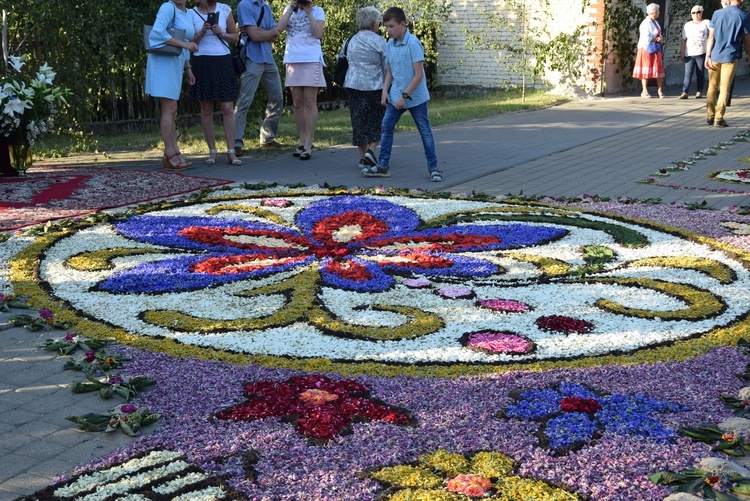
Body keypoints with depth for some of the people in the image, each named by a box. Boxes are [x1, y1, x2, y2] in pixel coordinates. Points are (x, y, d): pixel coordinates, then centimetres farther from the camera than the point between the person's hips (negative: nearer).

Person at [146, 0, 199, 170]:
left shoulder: (188, 14, 16)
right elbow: (157, 32, -22)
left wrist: (188, 68, 18)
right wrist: (184, 43, -22)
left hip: (176, 63, 8)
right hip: (163, 62, -8)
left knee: (171, 111, 9)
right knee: (169, 109, -10)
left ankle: (174, 153, 12)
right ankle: (170, 154, -8)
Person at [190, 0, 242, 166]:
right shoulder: (191, 14, 4)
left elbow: (235, 37, 10)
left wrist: (222, 34, -8)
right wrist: (202, 32, -12)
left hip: (223, 61, 0)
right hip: (201, 63, 1)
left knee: (228, 108, -6)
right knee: (206, 110, 3)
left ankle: (231, 152, -4)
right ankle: (212, 152, 9)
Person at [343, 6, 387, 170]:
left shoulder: (350, 41, 9)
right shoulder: (378, 41, -7)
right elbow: (387, 67, -5)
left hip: (353, 85, 5)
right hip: (374, 87, -5)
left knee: (359, 120, 9)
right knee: (378, 120, 9)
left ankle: (363, 157, 10)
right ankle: (371, 149, -7)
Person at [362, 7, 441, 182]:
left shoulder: (413, 43, -16)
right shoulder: (390, 44, 4)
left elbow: (419, 75, -19)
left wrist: (405, 95, -20)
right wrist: (385, 91, 0)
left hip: (416, 97, -6)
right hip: (395, 96, 6)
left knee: (425, 131, 2)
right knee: (386, 128, 3)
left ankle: (433, 168, 10)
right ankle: (383, 166, 10)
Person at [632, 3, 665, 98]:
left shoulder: (656, 23, 14)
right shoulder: (646, 23, -14)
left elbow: (658, 35, 22)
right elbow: (646, 39, -21)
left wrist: (660, 39, 0)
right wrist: (657, 39, -14)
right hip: (646, 49, -8)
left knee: (658, 69, 2)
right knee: (646, 70, -2)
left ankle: (660, 90, 5)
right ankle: (645, 91, 4)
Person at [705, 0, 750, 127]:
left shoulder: (717, 13, 3)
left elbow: (711, 37, 0)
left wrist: (708, 55, 0)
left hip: (714, 56, 3)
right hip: (730, 57, -3)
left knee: (712, 87, 13)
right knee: (724, 89, 1)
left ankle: (710, 117, 16)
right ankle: (719, 119, -1)